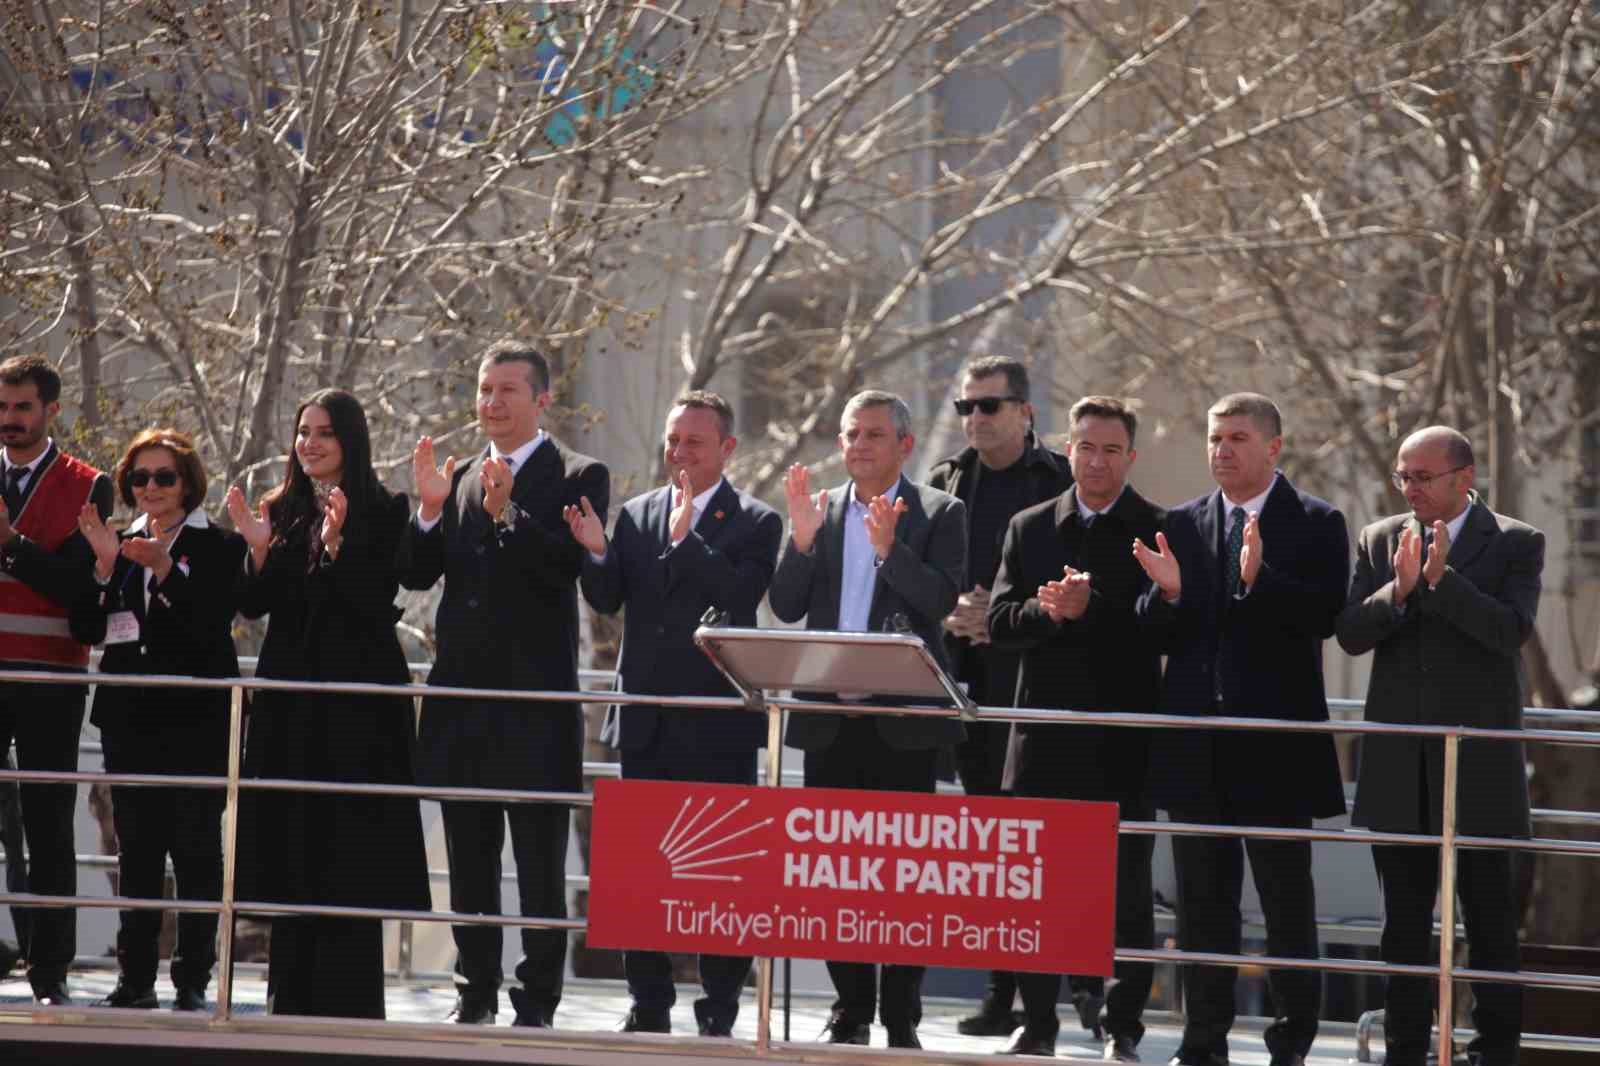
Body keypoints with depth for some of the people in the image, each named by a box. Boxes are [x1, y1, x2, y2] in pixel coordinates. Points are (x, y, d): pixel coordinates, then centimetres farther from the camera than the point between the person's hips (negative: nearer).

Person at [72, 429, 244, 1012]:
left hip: (195, 718, -5)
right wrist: (103, 567, -6)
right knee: (136, 851, 7)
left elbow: (212, 627, -13)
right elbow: (87, 629, 8)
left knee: (195, 848, -5)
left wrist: (164, 570, -23)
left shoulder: (218, 546, -2)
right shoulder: (121, 544, 14)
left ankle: (193, 980, -2)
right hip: (131, 717, 5)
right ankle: (135, 976, 11)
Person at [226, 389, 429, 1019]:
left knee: (349, 848, -5)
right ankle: (292, 996, 11)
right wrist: (258, 548, -9)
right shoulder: (283, 510, 10)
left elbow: (377, 604, -11)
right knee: (290, 844, 5)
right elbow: (255, 606, 7)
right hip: (290, 696, 5)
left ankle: (348, 998, -1)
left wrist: (335, 545, -23)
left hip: (356, 696, -5)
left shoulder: (382, 512, -4)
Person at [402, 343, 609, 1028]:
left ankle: (537, 1001, 2)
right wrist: (430, 511, -8)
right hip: (464, 691, 6)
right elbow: (417, 574, 9)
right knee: (469, 861, 11)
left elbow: (567, 566, -17)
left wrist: (506, 513, -27)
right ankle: (476, 994, 18)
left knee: (540, 863, -2)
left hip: (535, 699, -6)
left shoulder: (577, 478, -3)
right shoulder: (459, 479, 14)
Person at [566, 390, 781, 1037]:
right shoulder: (638, 514, 10)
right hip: (646, 719, 4)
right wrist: (597, 553, -16)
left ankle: (719, 1013, 3)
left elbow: (739, 599, -16)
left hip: (717, 725, -4)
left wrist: (688, 538, -19)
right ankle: (649, 1005, 13)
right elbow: (607, 600, 3)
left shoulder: (755, 523, -2)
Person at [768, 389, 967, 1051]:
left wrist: (889, 547, -26)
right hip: (830, 715, 4)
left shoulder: (938, 514, 1)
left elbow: (941, 600, -12)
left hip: (903, 716, -4)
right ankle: (851, 1010, 13)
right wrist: (802, 539, -13)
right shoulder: (820, 510, 10)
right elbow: (786, 607, 3)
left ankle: (901, 1017, 1)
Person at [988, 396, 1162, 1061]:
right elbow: (1001, 623, 4)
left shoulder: (1159, 532, -1)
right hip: (1046, 734, 3)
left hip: (1123, 739, -3)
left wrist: (1090, 608, -20)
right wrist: (1048, 612, -15)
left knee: (1126, 886, 1)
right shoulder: (1029, 529, 10)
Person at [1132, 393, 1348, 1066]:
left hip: (1276, 739, -4)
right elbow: (1158, 635, 8)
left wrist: (1260, 580, -26)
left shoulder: (1315, 525, -1)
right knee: (1203, 897, 8)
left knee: (1287, 899, 2)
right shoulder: (1181, 526, 11)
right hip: (1197, 744, 4)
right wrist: (1168, 593, -12)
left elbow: (1325, 616, -14)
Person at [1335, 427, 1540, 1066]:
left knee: (1490, 922, 2)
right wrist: (1398, 589, -18)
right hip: (1399, 770, 4)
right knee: (1403, 924, 9)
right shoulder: (1380, 541, 7)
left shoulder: (1515, 544, -2)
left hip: (1478, 767, -3)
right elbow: (1350, 634, -1)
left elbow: (1512, 631, -16)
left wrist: (1440, 578, -22)